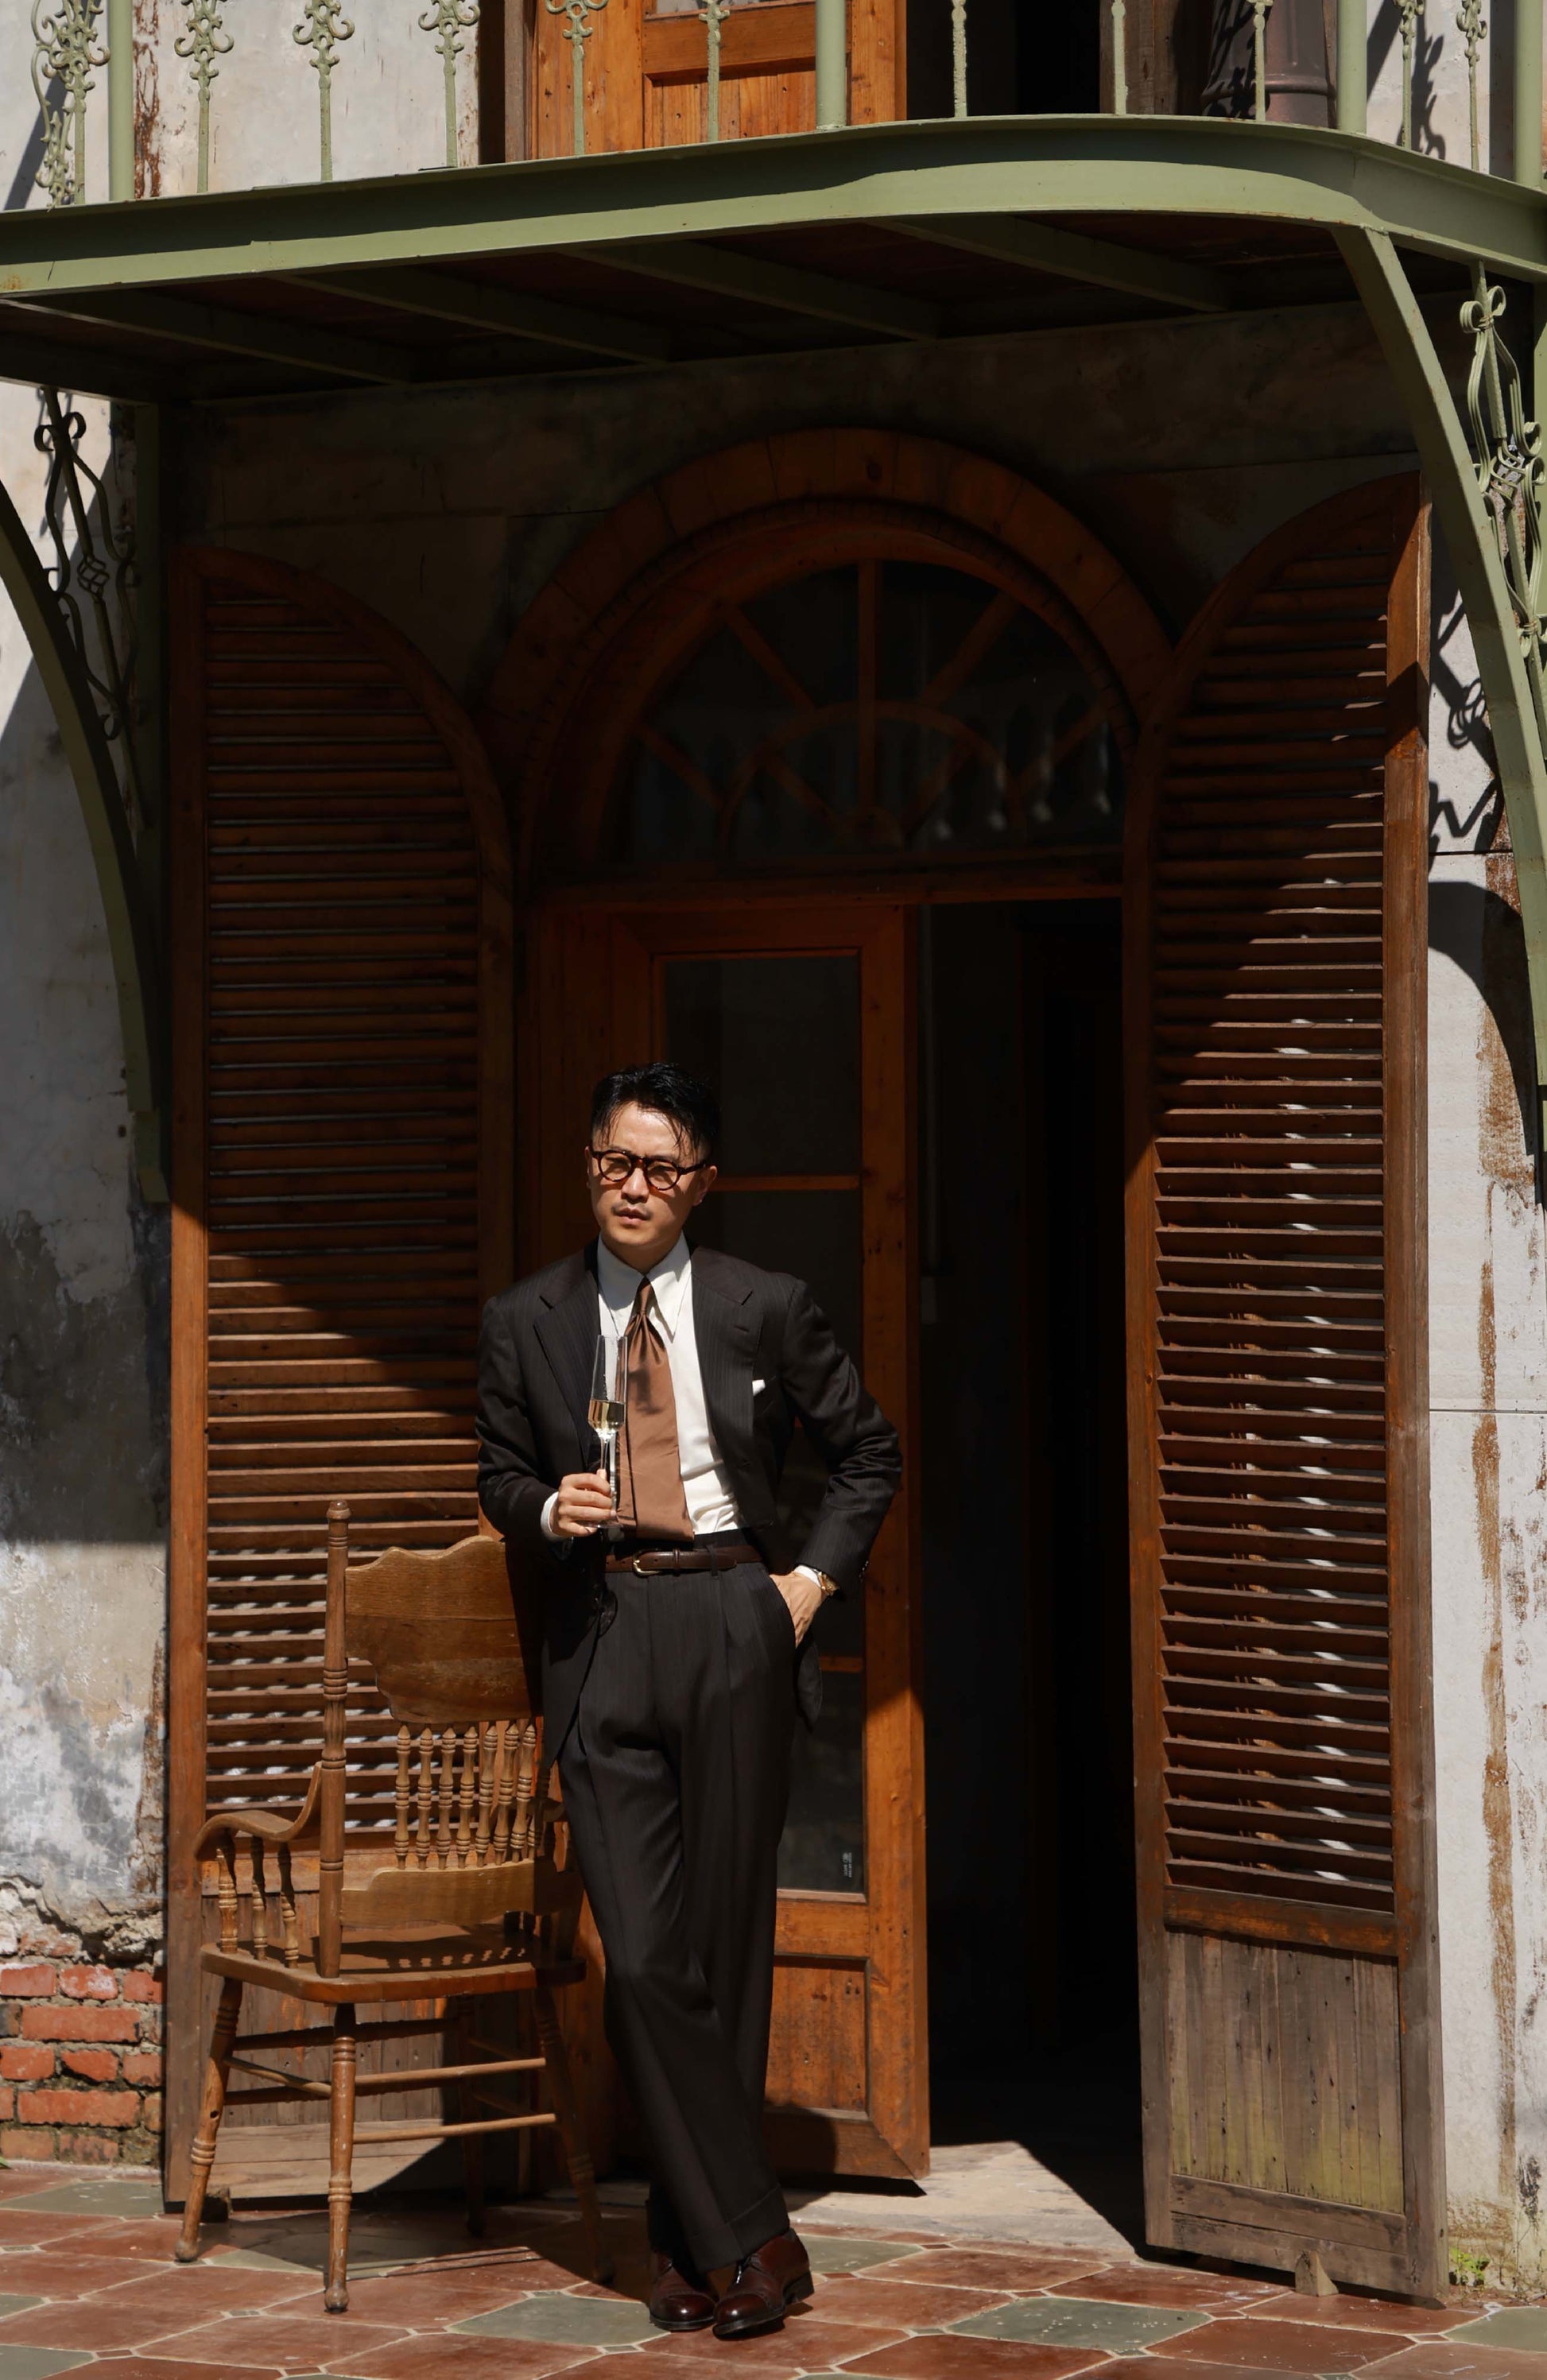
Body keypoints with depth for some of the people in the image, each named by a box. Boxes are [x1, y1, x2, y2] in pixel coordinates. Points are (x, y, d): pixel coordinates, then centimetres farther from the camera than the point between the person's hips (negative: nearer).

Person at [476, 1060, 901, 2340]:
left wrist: (811, 1578, 4)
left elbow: (870, 1452, 14)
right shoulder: (527, 1321, 7)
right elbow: (501, 1474, 18)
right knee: (643, 1955, -7)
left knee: (725, 1942, 2)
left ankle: (691, 2237, 14)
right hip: (600, 1645, 1)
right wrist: (546, 1508, -5)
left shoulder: (766, 1309, 3)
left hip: (733, 1628, -1)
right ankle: (751, 2237, 1)